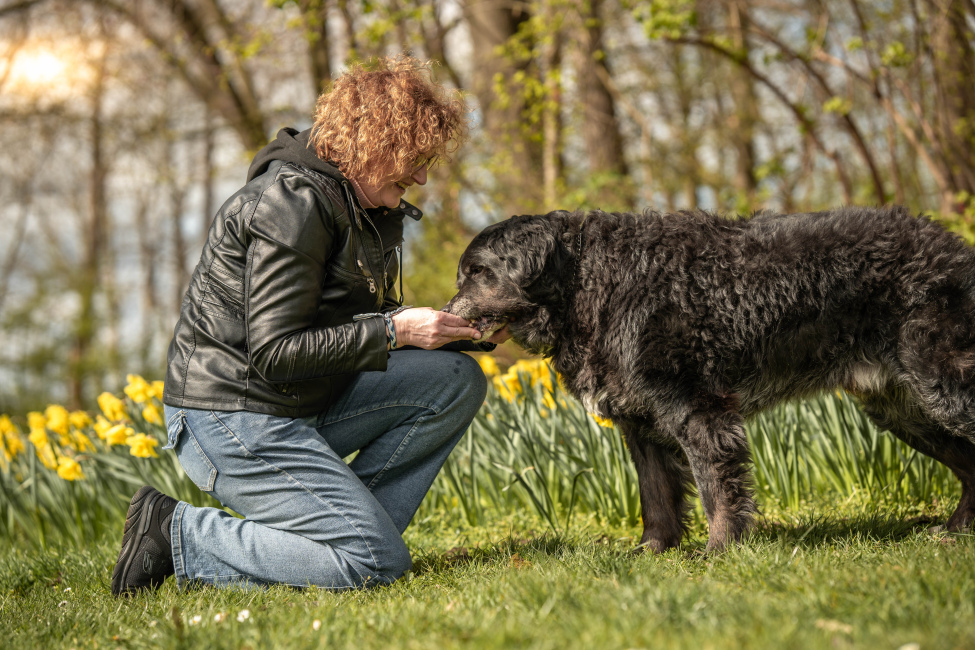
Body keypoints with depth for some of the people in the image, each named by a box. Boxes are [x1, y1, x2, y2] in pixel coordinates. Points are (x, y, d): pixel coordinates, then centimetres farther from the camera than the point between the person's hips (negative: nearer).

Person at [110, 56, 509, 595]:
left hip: (302, 407, 10)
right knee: (378, 562, -15)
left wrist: (465, 332, 3)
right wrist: (394, 331, -20)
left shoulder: (372, 207, 11)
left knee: (456, 381, 2)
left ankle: (344, 525, 1)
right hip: (232, 420, -10)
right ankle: (179, 534, -6)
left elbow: (364, 327, 18)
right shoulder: (292, 205, -19)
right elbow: (274, 351, -23)